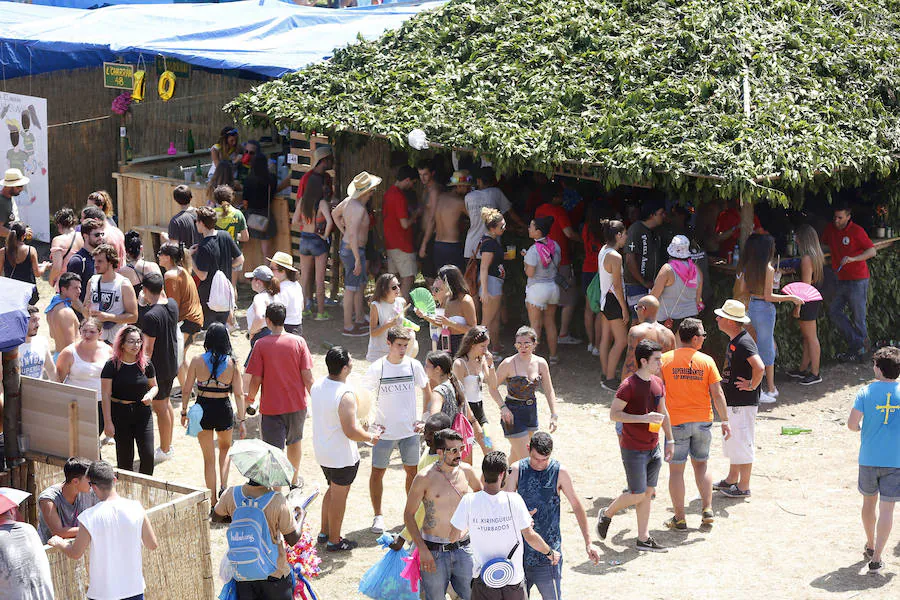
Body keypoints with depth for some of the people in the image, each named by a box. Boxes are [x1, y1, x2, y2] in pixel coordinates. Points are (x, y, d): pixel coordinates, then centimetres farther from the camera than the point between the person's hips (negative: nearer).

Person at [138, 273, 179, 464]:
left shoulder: (150, 315, -26)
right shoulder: (173, 305, -4)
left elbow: (148, 348, -24)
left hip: (157, 367, -9)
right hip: (171, 364, 9)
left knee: (160, 408, 4)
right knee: (166, 403, 21)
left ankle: (165, 450, 15)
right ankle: (169, 445, 33)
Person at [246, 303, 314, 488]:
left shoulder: (261, 345, -12)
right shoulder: (298, 342, -6)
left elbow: (256, 379, -10)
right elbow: (307, 376, -6)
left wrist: (251, 396, 10)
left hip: (271, 406, -3)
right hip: (297, 404, 3)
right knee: (295, 440, 26)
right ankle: (294, 481, 42)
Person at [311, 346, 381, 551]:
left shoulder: (317, 385, -3)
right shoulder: (345, 395, -29)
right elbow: (351, 432, -27)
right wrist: (370, 437, -9)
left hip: (321, 450, 8)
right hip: (341, 456, -8)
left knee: (333, 489, 26)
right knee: (339, 496, 9)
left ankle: (324, 531, 37)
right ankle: (334, 541, 21)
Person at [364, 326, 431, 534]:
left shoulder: (413, 365, -2)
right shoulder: (377, 369, -10)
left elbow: (426, 390, 12)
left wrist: (424, 419, 6)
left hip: (410, 430, 2)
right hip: (384, 431, -2)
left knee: (412, 470, 10)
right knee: (377, 472, 3)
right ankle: (378, 515, 17)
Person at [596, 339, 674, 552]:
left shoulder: (658, 383, 7)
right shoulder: (629, 386, -16)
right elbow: (614, 414, -16)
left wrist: (670, 440, 18)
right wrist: (643, 418, -24)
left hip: (653, 448, 7)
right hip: (633, 450, -7)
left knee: (648, 493, 7)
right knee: (638, 494, -5)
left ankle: (643, 539, 12)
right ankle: (607, 514, 20)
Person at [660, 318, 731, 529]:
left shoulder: (666, 359, -6)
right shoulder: (706, 361, -4)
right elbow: (717, 394, -5)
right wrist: (725, 421, 2)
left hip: (676, 423, -2)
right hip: (703, 421, 2)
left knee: (676, 470, 4)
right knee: (701, 465, 19)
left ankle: (679, 518, 6)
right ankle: (707, 510, 13)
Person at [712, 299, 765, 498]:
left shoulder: (743, 343, -22)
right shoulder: (734, 341, 11)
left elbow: (759, 367, -34)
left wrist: (752, 386, -21)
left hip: (743, 403, -11)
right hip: (732, 401, 11)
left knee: (742, 443, -3)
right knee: (732, 440, 21)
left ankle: (743, 487, 4)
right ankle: (732, 479, 33)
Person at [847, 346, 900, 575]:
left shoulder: (866, 392, -6)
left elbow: (852, 423, -11)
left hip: (868, 459, 1)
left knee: (869, 502, 21)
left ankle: (870, 545, 37)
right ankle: (876, 559, -5)